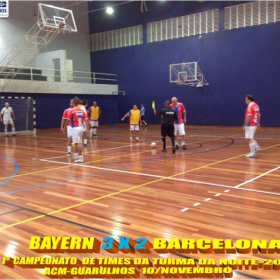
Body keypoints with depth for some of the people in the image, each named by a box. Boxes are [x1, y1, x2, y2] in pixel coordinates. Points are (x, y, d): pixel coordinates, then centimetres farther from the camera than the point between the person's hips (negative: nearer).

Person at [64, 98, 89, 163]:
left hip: (75, 128, -7)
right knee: (79, 143, 19)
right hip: (81, 128, 7)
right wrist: (87, 129, 4)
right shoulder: (82, 111, 9)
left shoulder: (71, 111, -9)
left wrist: (64, 128, 4)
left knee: (77, 143, -4)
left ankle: (80, 158, -4)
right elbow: (86, 120, 3)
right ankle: (78, 155, 30)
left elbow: (67, 121, -8)